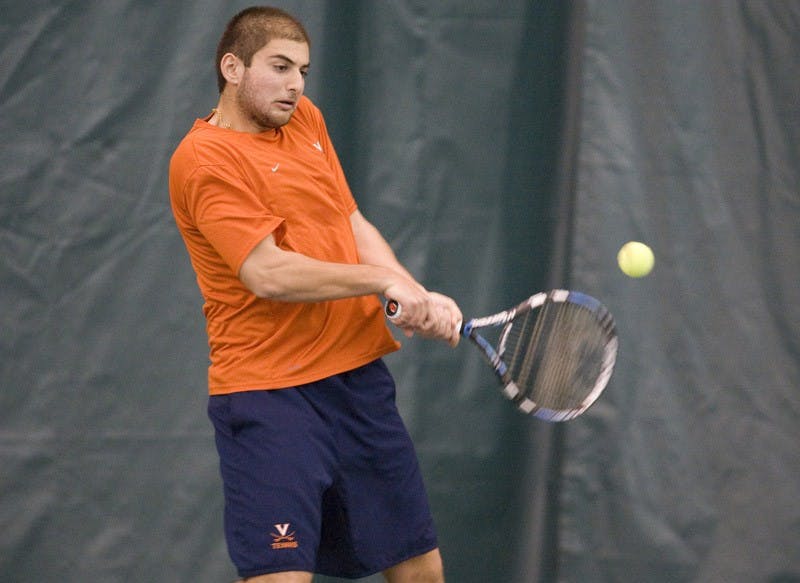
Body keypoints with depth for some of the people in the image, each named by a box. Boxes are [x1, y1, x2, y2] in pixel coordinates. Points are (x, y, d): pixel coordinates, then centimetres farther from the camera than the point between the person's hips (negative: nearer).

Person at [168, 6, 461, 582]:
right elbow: (268, 274, -21)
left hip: (359, 377, 8)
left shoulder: (306, 119, 13)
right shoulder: (205, 158, -12)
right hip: (268, 397, -8)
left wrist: (420, 298, -2)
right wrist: (384, 281, -15)